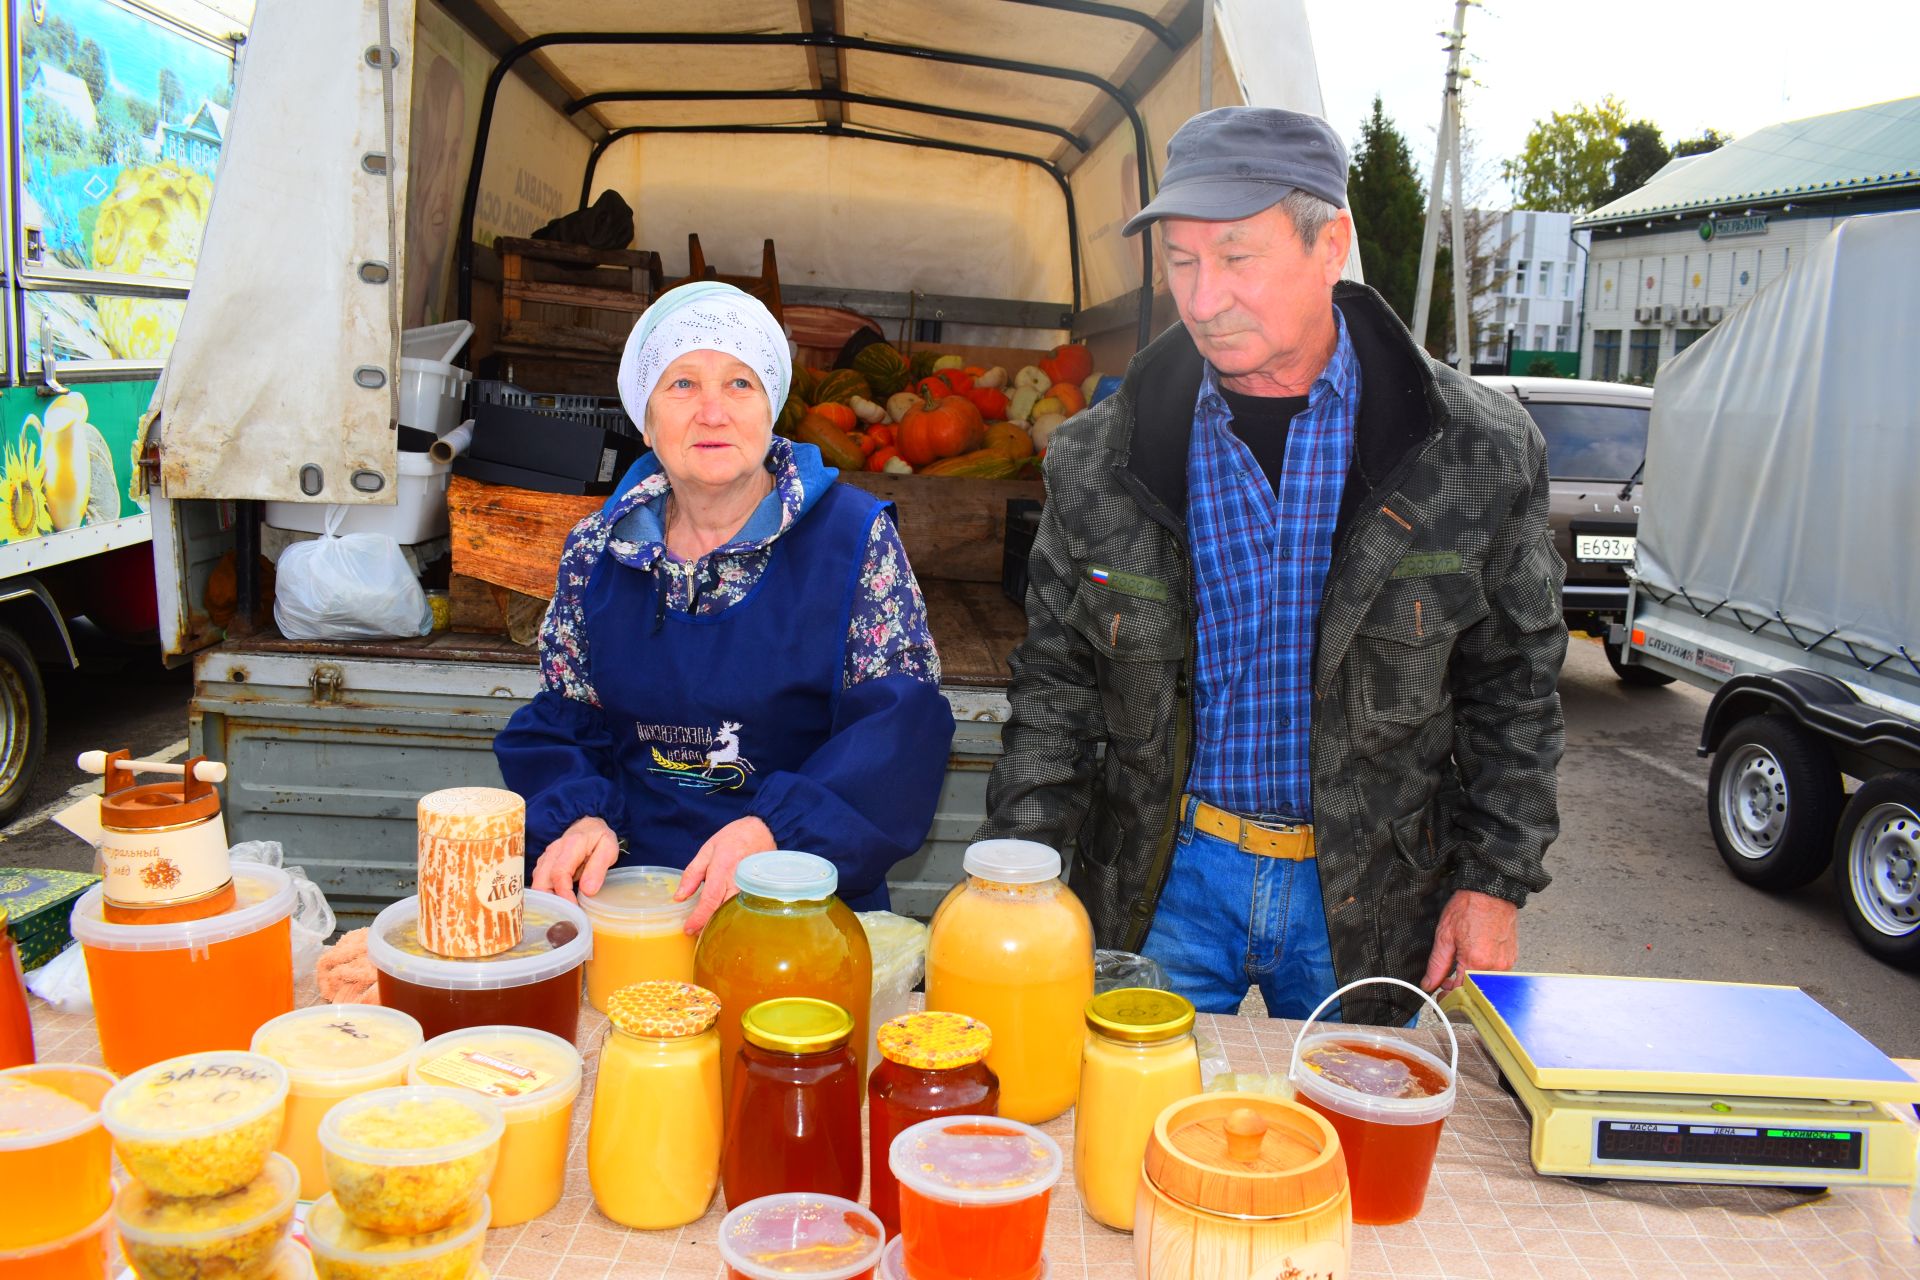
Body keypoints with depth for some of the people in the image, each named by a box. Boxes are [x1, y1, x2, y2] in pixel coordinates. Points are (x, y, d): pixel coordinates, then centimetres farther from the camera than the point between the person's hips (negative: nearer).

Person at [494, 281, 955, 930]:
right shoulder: (596, 551, 9)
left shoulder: (854, 538, -1)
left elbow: (898, 729, -9)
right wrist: (581, 817, -10)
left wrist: (774, 830, -24)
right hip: (627, 893, 3)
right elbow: (560, 724, 13)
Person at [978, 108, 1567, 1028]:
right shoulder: (1100, 460, -5)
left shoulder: (1478, 454, -7)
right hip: (1166, 879, 1)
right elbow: (1057, 683, 1)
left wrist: (1494, 881, -1)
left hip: (1370, 896, 0)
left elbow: (1512, 690, 1)